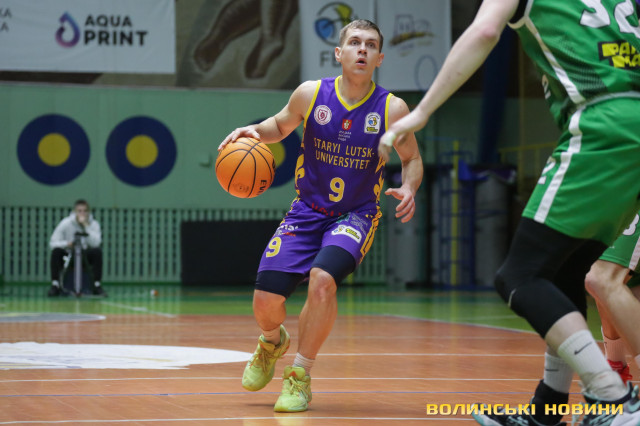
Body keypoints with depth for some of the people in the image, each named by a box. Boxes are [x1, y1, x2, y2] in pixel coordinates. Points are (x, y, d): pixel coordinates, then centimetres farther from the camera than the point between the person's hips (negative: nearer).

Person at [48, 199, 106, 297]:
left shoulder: (93, 224, -8)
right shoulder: (66, 223, -10)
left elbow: (96, 243, -26)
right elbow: (53, 243, -13)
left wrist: (86, 226, -28)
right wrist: (66, 244, -33)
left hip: (86, 258, 0)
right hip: (68, 256, 0)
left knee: (97, 252, -29)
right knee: (56, 252, -30)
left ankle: (97, 285, -21)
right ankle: (55, 284, -23)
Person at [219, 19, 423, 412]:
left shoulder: (392, 109, -11)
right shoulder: (311, 94, -7)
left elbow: (412, 159, 3)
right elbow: (280, 125, 12)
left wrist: (409, 188, -19)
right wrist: (255, 130, -10)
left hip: (356, 215, -2)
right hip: (307, 212, 2)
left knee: (323, 279, -31)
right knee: (266, 299, -7)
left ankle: (300, 377, -12)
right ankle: (273, 342, 33)